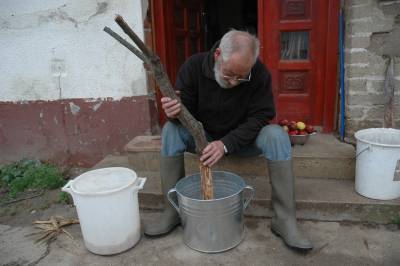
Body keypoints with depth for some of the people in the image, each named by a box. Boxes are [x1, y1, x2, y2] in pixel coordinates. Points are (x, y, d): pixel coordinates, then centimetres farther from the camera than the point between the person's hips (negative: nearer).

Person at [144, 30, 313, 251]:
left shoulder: (260, 74, -19)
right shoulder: (194, 66, -17)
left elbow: (260, 117, -19)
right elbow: (184, 110, -11)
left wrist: (226, 144, -34)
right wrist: (174, 113, -38)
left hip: (244, 139, 0)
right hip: (203, 137, 1)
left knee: (276, 135, -28)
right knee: (171, 130, -26)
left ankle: (285, 219, -20)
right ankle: (173, 210, -16)